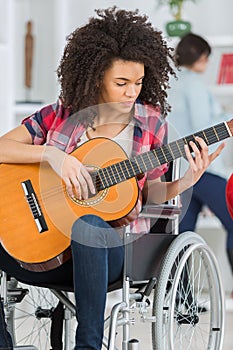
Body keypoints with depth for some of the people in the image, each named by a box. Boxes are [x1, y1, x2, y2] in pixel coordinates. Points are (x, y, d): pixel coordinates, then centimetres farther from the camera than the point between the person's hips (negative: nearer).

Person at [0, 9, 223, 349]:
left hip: (113, 246, -2)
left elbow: (150, 191, 10)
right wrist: (53, 154, -16)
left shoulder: (151, 124, 4)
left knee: (88, 223, -39)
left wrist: (185, 183, -10)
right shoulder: (59, 114, 3)